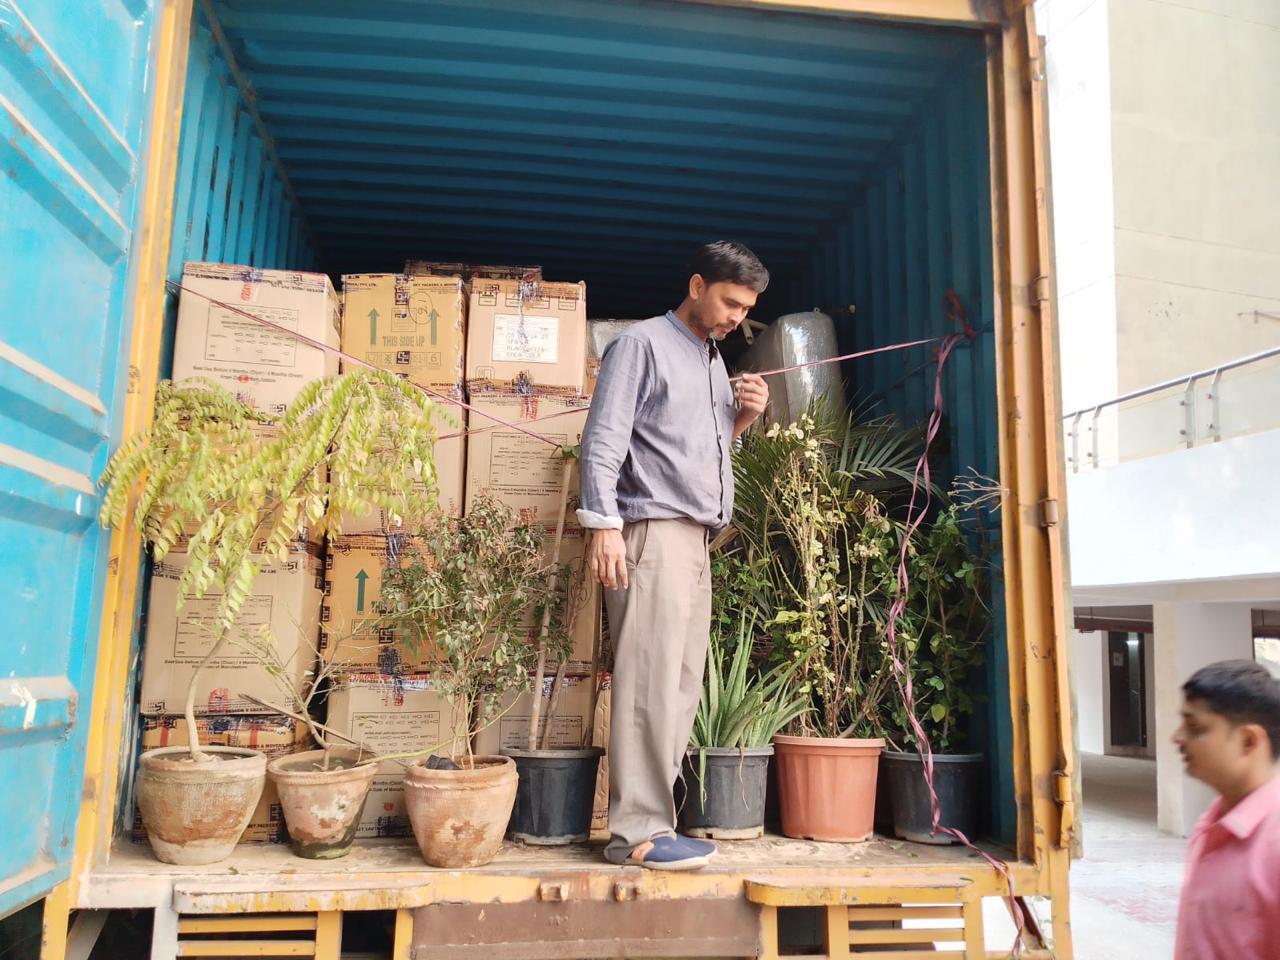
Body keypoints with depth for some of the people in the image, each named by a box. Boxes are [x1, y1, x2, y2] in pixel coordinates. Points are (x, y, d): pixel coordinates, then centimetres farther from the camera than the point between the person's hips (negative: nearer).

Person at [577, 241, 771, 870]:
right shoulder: (642, 343, 0)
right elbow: (604, 437, -9)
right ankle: (640, 831, -6)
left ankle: (645, 819, 11)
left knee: (682, 687, 5)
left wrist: (742, 417, 11)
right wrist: (604, 524, -17)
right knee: (650, 680, -11)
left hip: (696, 536, 9)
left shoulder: (713, 361, 25)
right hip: (653, 530, -8)